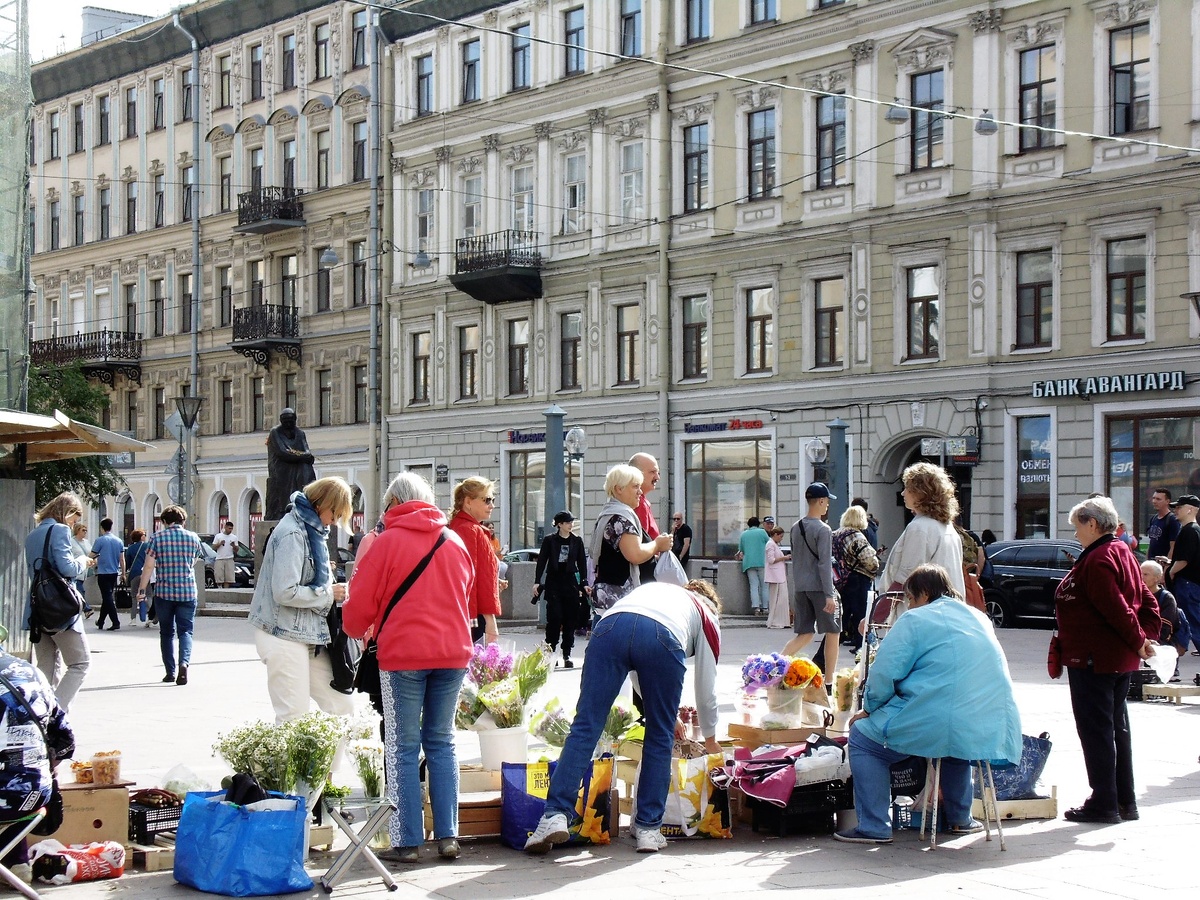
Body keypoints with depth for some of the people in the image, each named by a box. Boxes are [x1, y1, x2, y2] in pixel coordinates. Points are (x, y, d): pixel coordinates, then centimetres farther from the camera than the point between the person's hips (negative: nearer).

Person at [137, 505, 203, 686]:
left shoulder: (157, 537, -2)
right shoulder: (192, 537, 3)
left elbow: (149, 566, -5)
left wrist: (142, 589, 0)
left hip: (163, 591, 0)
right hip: (188, 592, 1)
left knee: (167, 632, 11)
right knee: (185, 630, 1)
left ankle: (170, 672, 12)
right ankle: (184, 663, -23)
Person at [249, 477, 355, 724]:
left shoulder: (312, 530, 13)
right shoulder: (292, 534, -16)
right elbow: (285, 592, -23)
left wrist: (331, 589, 2)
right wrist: (329, 594, -12)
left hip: (309, 636, 10)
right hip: (285, 637, -9)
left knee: (341, 707, 7)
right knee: (293, 721, -6)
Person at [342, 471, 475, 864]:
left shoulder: (388, 541, -5)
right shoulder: (455, 541, 10)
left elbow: (361, 603, -3)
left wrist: (358, 630, 18)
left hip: (403, 654, -4)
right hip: (452, 652, 4)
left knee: (404, 747, 2)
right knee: (442, 742, 13)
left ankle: (407, 841, 0)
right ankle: (447, 836, 10)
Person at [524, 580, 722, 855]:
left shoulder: (653, 589, 45)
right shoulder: (707, 618, 34)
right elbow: (706, 689, 36)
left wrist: (669, 714, 57)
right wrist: (710, 740, 51)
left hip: (610, 627, 2)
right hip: (664, 637, -2)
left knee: (585, 728, 1)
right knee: (660, 738, 13)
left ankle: (555, 814, -9)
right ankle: (648, 828, 14)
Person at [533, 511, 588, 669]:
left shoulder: (577, 540, 8)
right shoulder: (549, 540, 2)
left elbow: (582, 562, 9)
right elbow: (541, 561, 2)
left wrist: (584, 583, 1)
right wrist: (537, 582, -6)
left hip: (570, 582, 2)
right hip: (553, 583, -2)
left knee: (570, 620, 1)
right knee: (554, 617, -9)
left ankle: (567, 655, 7)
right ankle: (550, 653, 1)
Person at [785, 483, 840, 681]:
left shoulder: (796, 527, 11)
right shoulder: (823, 530, -12)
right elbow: (824, 564, -17)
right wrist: (829, 595, -17)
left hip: (800, 588, 7)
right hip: (819, 588, -7)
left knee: (804, 634, 10)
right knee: (833, 632, 6)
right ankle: (828, 681, 9)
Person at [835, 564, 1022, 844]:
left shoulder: (915, 620, -2)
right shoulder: (980, 619, 20)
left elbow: (884, 673, -8)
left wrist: (869, 709, 11)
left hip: (936, 725, -7)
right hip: (992, 733, 7)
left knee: (863, 737, 10)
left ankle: (874, 827, 4)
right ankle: (959, 818, 43)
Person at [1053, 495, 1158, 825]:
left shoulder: (1097, 559, -18)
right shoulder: (1123, 553, 13)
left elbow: (1115, 608, -24)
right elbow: (1147, 601, 13)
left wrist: (1138, 641, -14)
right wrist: (1147, 636, 3)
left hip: (1093, 660, -10)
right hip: (1121, 660, 10)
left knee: (1095, 729, -3)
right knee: (1117, 728, 16)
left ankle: (1104, 804, 1)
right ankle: (1125, 801, 22)